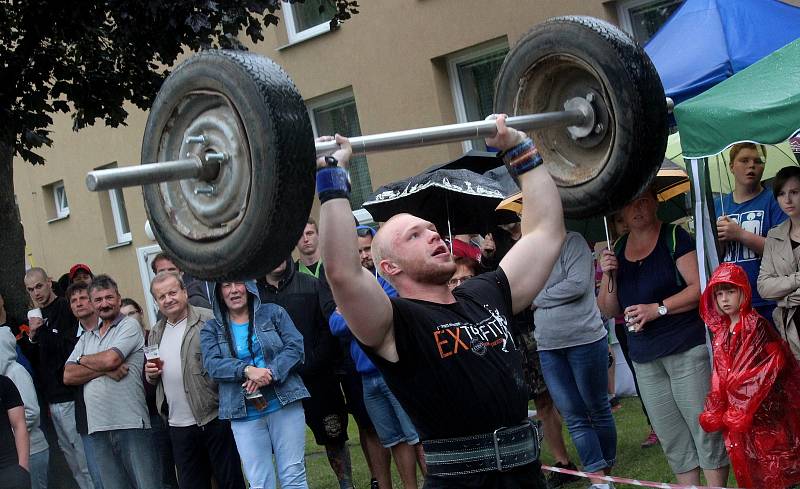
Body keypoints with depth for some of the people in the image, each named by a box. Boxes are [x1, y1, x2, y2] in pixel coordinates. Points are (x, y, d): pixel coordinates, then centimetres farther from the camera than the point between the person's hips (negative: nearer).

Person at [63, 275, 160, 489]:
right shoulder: (87, 337, 19)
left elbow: (110, 359, -14)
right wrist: (105, 370, -8)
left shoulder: (129, 325, 2)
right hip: (98, 427, 6)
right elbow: (68, 376, 6)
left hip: (131, 425, -6)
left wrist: (83, 360, 6)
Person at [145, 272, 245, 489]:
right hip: (178, 426, 6)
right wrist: (151, 375, 2)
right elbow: (152, 379, 25)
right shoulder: (155, 334, 15)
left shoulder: (209, 320, -6)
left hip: (214, 419, -6)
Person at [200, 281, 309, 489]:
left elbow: (295, 347, -3)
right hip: (244, 415, 1)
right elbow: (212, 363, -6)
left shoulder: (273, 313, 7)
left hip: (284, 404, -1)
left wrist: (270, 373, -18)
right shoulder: (211, 329, 9)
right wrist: (247, 370, -23)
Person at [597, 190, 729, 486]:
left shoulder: (674, 238, -4)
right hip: (644, 358, 6)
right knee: (672, 442, 10)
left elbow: (700, 287, -13)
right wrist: (609, 275, -3)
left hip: (687, 349, -5)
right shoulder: (618, 251, 12)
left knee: (704, 429, -5)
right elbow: (609, 310, 13)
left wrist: (658, 309, -18)